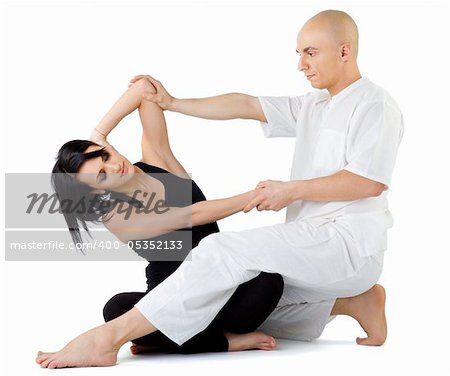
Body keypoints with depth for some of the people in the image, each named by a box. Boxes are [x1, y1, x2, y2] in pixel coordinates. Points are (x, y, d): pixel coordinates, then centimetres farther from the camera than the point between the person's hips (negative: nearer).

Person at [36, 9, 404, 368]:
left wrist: (293, 190, -14)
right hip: (315, 243, 10)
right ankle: (355, 300, 7)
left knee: (227, 250, -27)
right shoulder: (314, 106, 24)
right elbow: (245, 105, 21)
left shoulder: (374, 104, -4)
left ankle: (108, 337, -33)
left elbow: (371, 182, -17)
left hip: (348, 241, -10)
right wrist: (172, 103, 17)